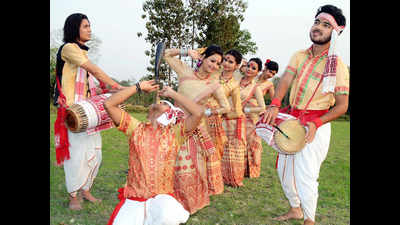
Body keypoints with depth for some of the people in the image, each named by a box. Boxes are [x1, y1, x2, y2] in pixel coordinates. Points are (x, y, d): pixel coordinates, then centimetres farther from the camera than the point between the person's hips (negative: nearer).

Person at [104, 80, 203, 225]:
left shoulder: (174, 132, 2)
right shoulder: (135, 128, 6)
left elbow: (198, 112, -13)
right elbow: (108, 104, -1)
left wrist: (172, 94, 0)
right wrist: (139, 87, 4)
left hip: (162, 196, -1)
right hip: (133, 197, 1)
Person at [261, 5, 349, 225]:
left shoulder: (338, 66, -8)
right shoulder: (299, 56, 6)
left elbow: (342, 105, -8)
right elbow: (285, 80, -9)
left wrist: (316, 123, -21)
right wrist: (274, 104, -27)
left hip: (317, 125, -5)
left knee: (305, 177, -7)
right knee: (284, 170, 15)